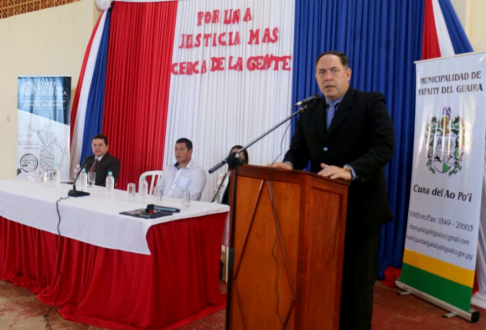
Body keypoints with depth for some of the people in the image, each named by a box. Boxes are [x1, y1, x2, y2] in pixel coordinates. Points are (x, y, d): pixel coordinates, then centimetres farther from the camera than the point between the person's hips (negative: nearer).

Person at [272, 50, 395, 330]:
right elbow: (299, 151, 9)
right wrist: (289, 164, -14)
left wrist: (350, 170, -32)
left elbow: (384, 146, -17)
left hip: (360, 208, -5)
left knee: (356, 280, 8)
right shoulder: (309, 113, 12)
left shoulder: (371, 103, -5)